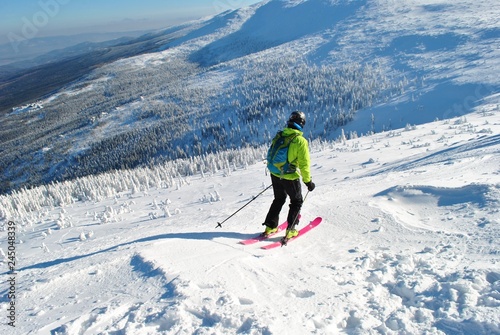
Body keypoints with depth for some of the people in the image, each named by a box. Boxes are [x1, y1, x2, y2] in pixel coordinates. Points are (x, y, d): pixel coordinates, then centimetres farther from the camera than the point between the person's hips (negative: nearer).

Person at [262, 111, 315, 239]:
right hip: (290, 177, -5)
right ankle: (290, 230, 10)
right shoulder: (300, 141, -17)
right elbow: (304, 163, -15)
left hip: (274, 174, 5)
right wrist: (308, 181, -6)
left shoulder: (279, 136, 1)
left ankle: (270, 227, 24)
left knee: (279, 199, 24)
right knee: (297, 202, 15)